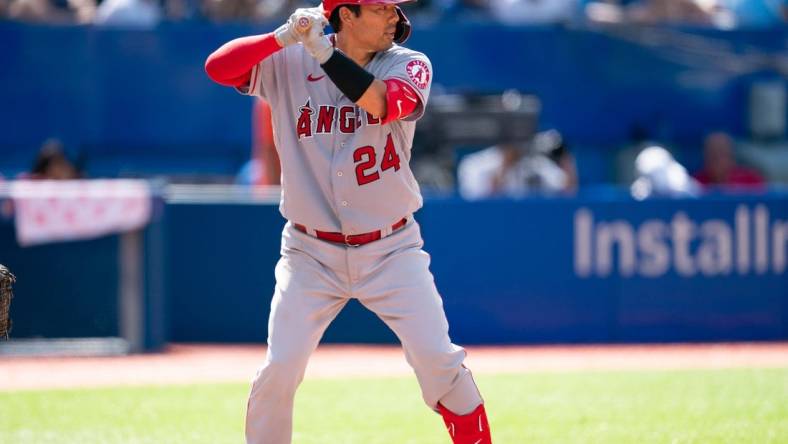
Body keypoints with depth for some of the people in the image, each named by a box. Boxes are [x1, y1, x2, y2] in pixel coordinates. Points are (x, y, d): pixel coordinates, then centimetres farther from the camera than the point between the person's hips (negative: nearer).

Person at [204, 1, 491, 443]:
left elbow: (385, 105, -23)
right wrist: (283, 38, -26)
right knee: (280, 369, -8)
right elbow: (218, 67, -13)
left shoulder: (410, 65, -4)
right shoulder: (288, 63, -2)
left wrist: (323, 51, -26)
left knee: (438, 358, -9)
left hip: (391, 252, 0)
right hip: (311, 253, 0)